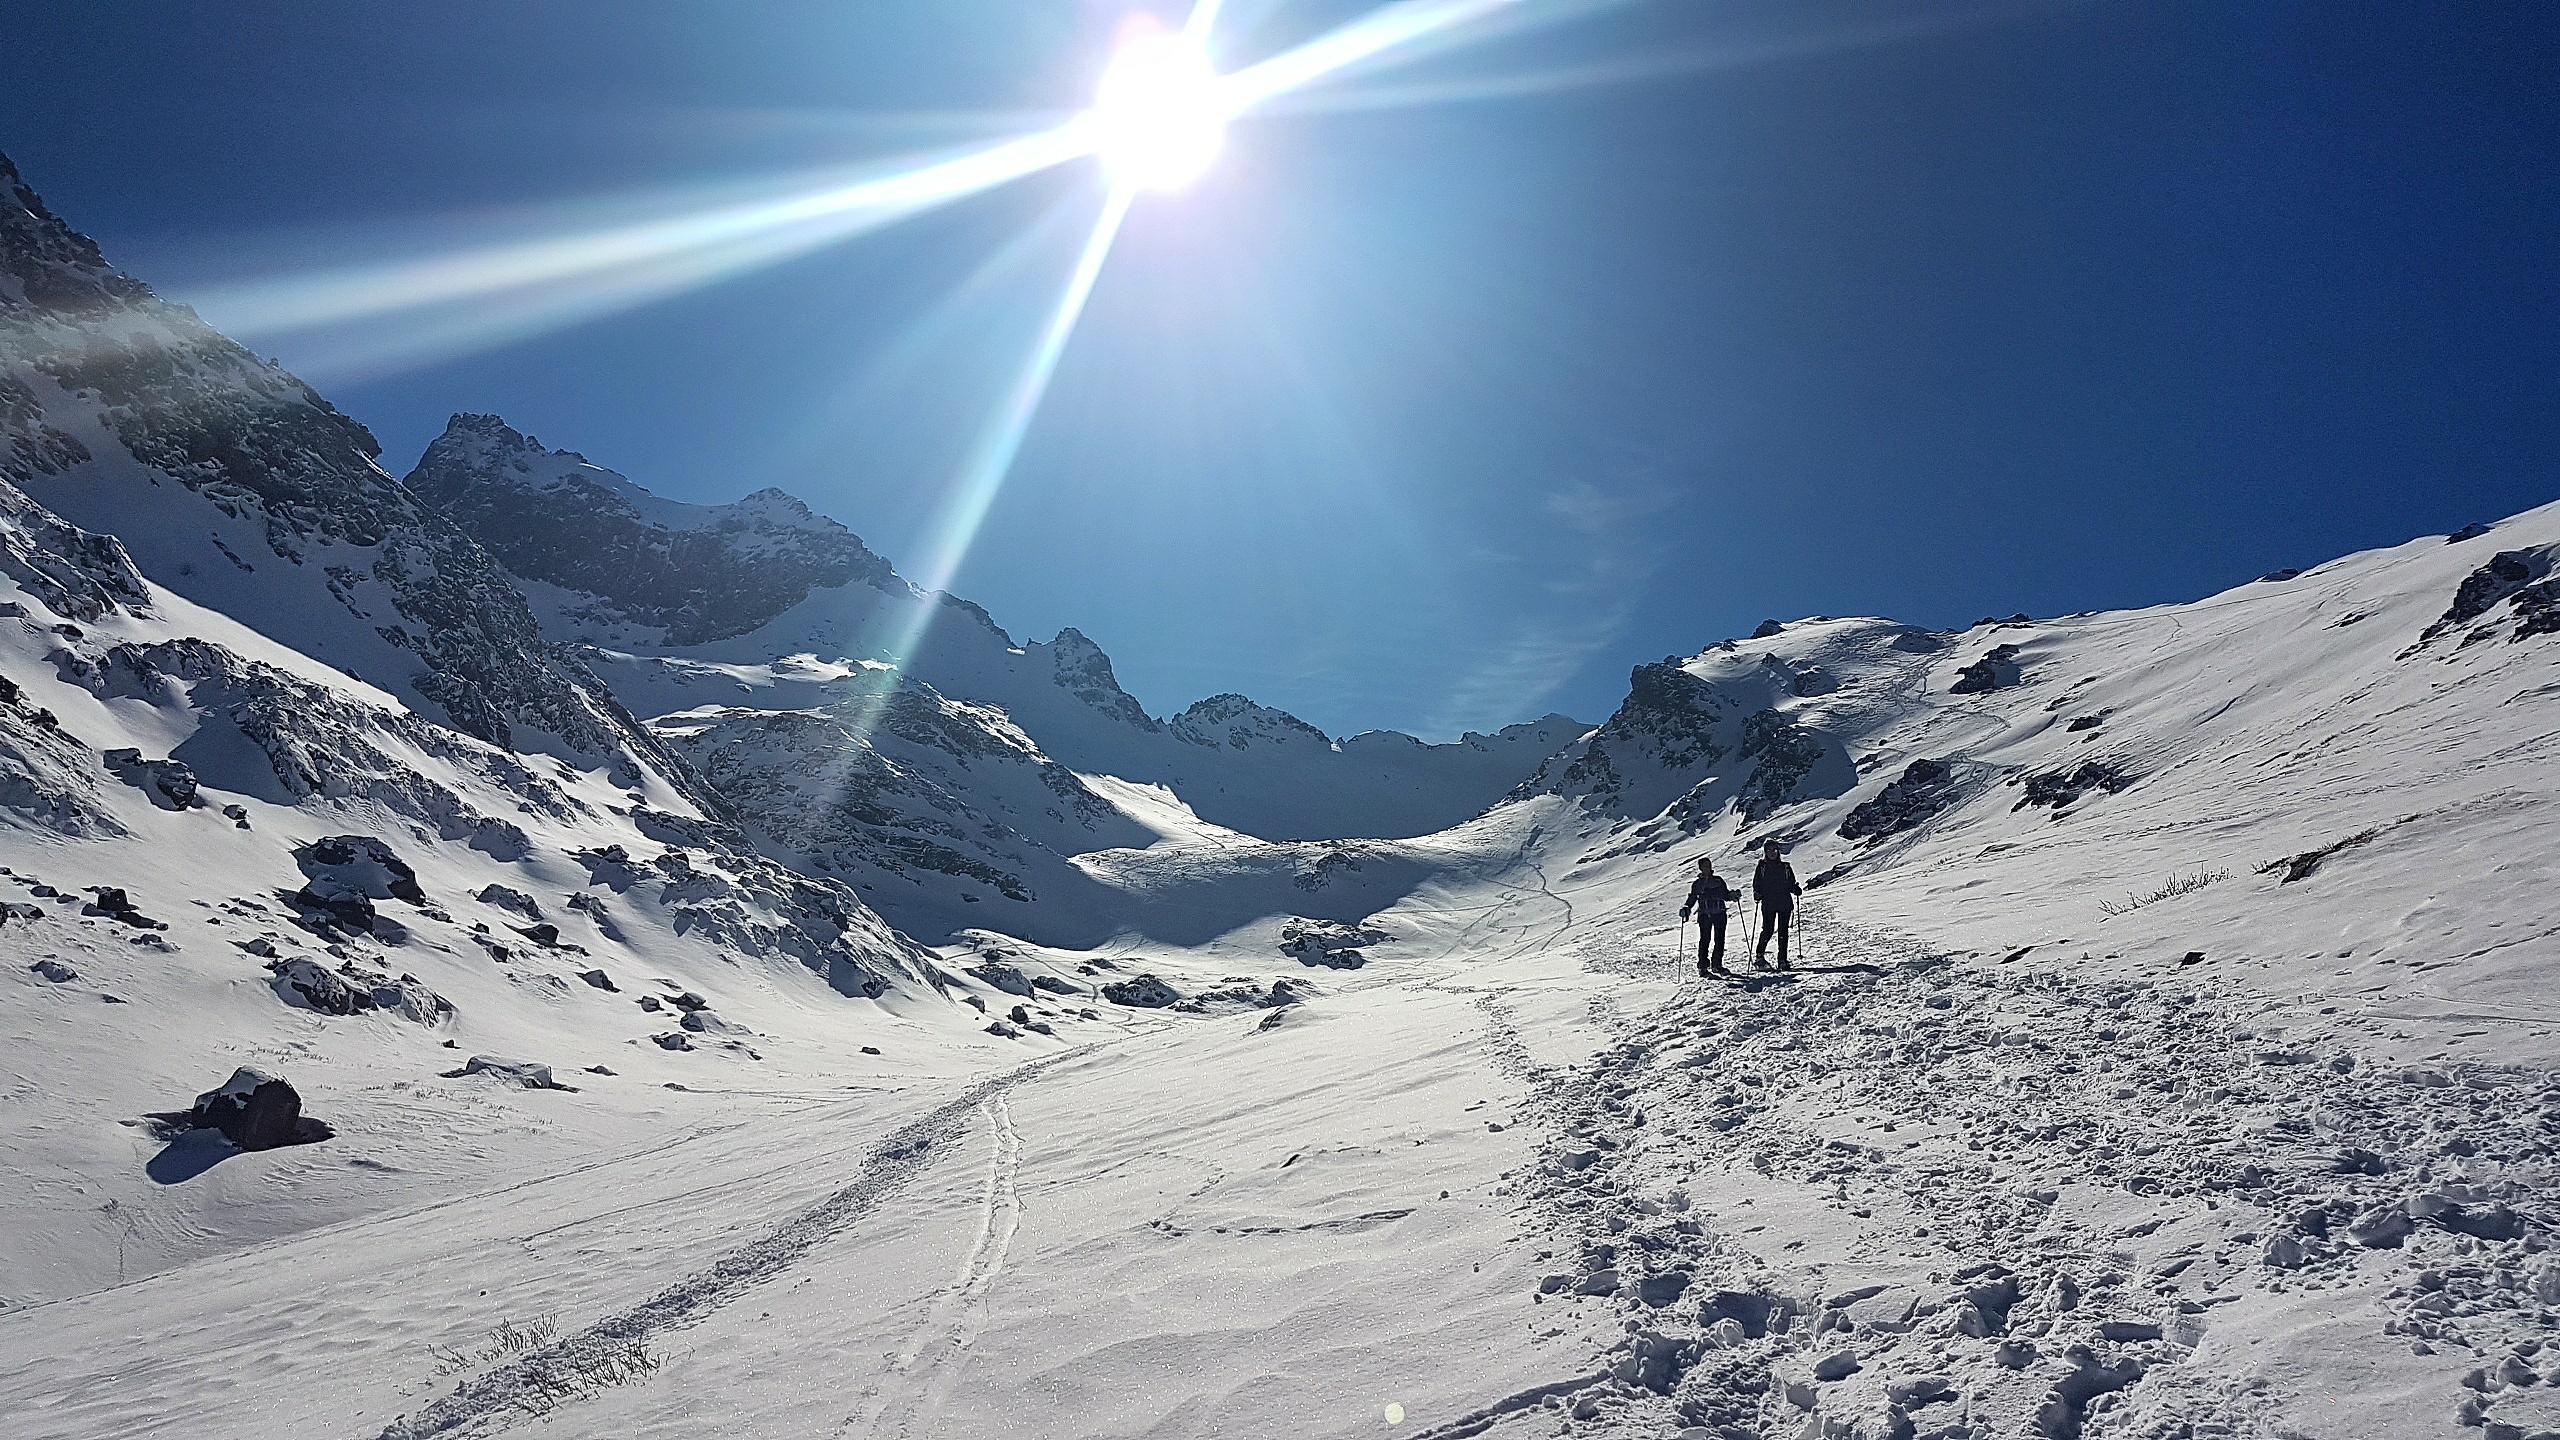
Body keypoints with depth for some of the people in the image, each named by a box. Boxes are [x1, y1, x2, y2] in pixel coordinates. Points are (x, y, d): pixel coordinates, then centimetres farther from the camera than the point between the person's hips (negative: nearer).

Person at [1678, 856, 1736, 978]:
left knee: (1719, 940, 1)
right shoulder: (1697, 884, 10)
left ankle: (1717, 965, 14)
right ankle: (1703, 967, -3)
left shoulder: (1718, 880, 12)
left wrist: (1732, 895, -7)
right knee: (1705, 940, -8)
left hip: (1719, 914, 2)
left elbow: (1726, 895, 15)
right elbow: (1692, 900, 11)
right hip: (1704, 915, -2)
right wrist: (1686, 909, -6)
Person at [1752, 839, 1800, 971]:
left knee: (1783, 931, 0)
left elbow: (1791, 884, 15)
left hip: (1785, 904, 2)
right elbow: (1756, 884, 7)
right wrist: (1757, 894, -12)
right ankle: (1759, 956, 5)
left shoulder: (1785, 867, 12)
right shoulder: (1762, 867, 7)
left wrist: (1796, 890, -6)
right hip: (1768, 904, -2)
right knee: (1768, 930, -10)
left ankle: (1782, 960, 4)